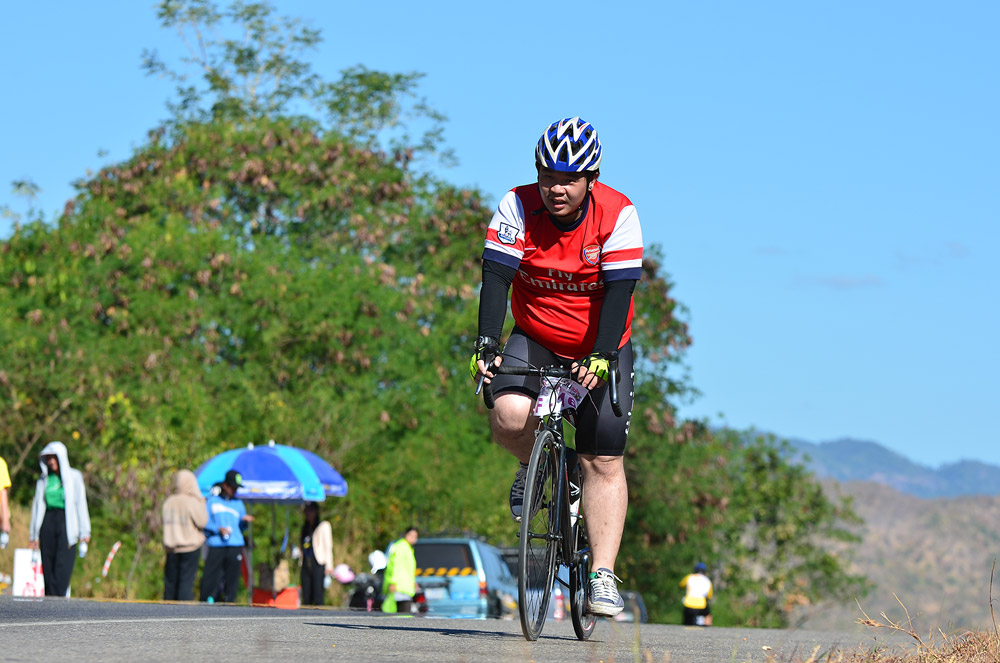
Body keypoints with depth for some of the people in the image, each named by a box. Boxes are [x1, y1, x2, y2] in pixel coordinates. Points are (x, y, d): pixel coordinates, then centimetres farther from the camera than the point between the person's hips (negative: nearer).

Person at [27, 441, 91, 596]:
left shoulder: (74, 477, 6)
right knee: (48, 567, -4)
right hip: (48, 523, 3)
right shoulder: (43, 480, 13)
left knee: (63, 566, -14)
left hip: (67, 524, -3)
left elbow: (81, 504, 4)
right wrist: (33, 535, 12)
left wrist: (84, 533, -2)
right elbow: (37, 506, 15)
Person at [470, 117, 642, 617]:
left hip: (600, 349, -1)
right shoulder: (518, 207, -15)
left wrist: (601, 357, -34)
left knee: (604, 460, -10)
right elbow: (496, 279, -21)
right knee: (509, 416, -28)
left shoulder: (617, 214, -18)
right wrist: (486, 345, -33)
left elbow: (619, 291, -23)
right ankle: (534, 465, 8)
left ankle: (603, 575, -7)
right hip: (534, 338, 1)